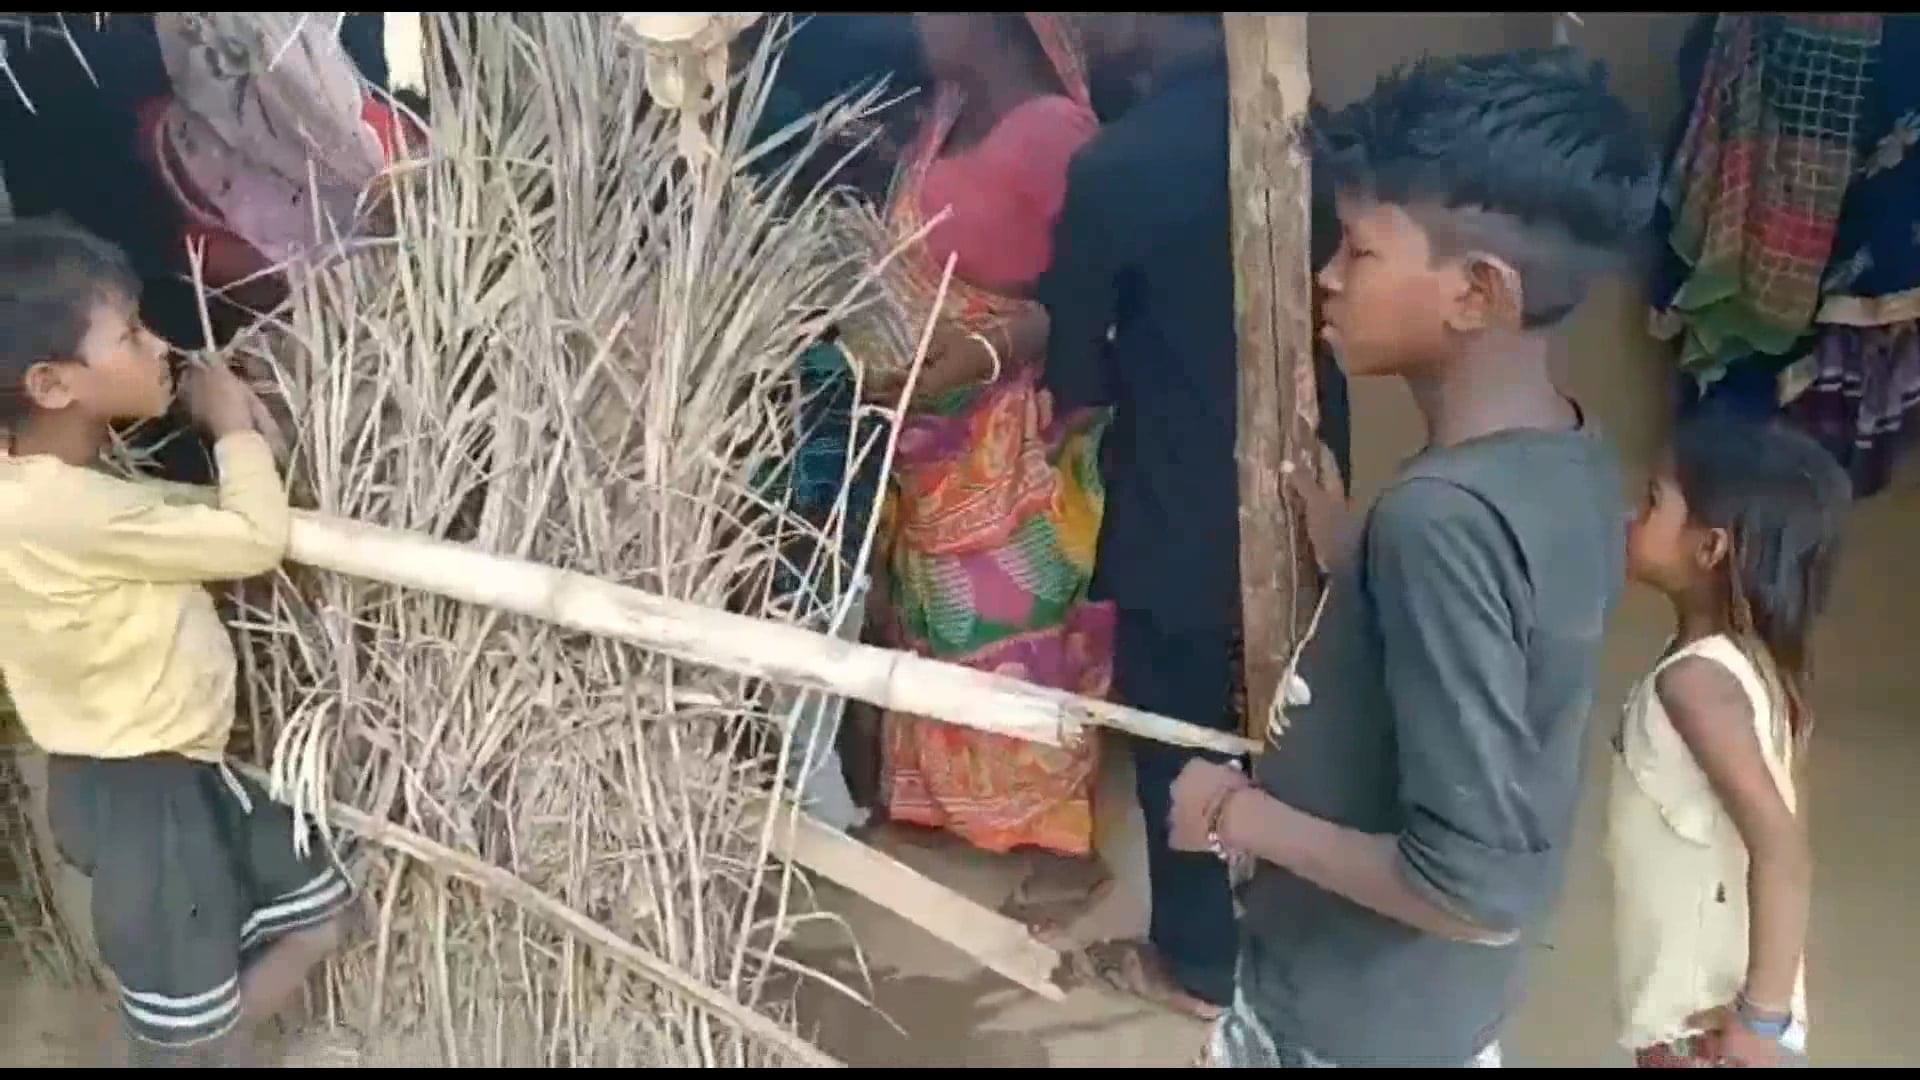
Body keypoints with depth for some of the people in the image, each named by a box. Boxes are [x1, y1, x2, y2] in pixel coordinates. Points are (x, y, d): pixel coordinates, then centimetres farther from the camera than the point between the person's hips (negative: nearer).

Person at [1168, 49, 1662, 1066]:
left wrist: (1238, 814, -21)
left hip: (1349, 1019, -7)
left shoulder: (1444, 515, -33)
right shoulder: (1574, 460, -7)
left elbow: (1476, 890, -32)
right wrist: (1337, 539, 6)